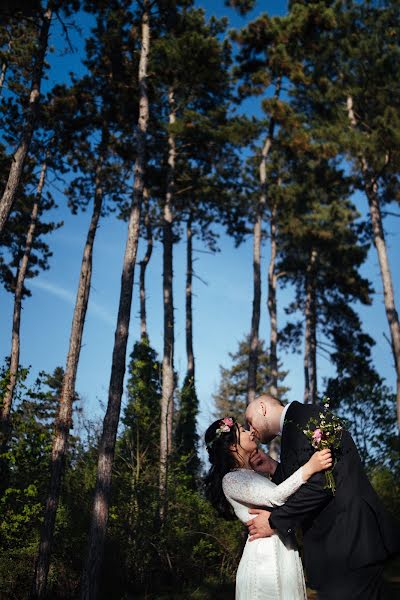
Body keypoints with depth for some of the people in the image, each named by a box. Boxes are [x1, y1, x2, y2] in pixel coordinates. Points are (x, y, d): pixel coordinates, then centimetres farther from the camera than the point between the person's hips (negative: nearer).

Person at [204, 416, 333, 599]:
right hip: (266, 555, -8)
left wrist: (273, 467, 12)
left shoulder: (254, 474, 17)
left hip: (285, 552, 8)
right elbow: (274, 497, -25)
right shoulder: (230, 479, -11)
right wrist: (309, 467, -33)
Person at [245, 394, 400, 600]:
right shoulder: (293, 427, 19)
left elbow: (320, 484, -21)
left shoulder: (304, 416, -10)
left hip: (351, 542, -10)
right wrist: (273, 469, 10)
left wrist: (274, 522, -12)